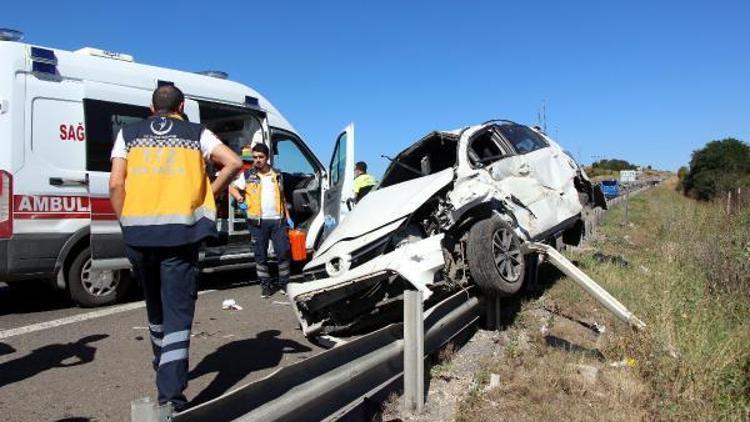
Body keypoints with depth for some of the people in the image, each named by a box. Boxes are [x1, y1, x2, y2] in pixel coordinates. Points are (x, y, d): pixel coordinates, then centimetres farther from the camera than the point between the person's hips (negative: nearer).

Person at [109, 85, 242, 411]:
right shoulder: (196, 134, 10)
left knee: (155, 306, 23)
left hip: (137, 232, 3)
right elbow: (234, 163, -4)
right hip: (180, 232, -3)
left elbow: (116, 185, 4)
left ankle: (164, 364, 43)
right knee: (178, 311, 0)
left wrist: (127, 224, 12)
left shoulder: (128, 134, 14)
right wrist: (209, 193, 8)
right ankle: (171, 392, -9)